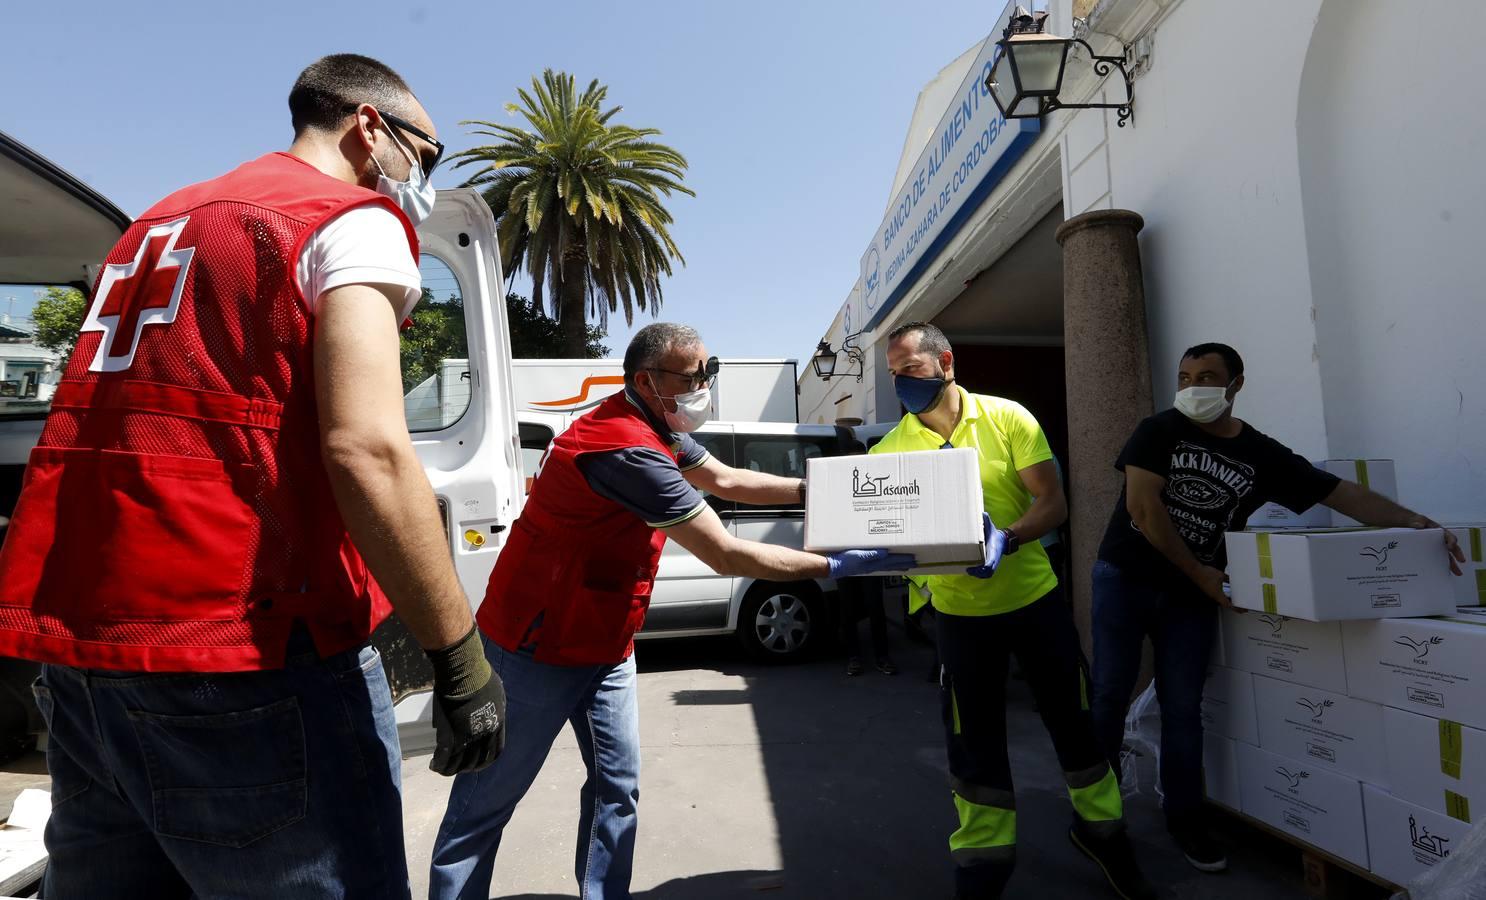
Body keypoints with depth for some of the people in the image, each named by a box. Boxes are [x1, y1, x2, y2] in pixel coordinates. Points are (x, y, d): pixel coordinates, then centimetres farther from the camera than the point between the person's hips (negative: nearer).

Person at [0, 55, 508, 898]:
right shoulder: (353, 221, -5)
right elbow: (366, 450, -20)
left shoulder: (161, 221, 21)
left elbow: (110, 425, 21)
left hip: (81, 647, 9)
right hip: (243, 654, -8)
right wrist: (462, 656, -16)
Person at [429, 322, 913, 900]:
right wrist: (839, 566, -21)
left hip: (605, 647, 9)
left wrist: (814, 489, 5)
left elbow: (724, 479, 14)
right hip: (538, 652, -9)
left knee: (617, 787, 9)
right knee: (487, 801, 7)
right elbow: (727, 557, -28)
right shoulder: (628, 450, -31)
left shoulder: (657, 428, 2)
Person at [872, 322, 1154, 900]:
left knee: (1073, 719, 15)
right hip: (959, 610, 0)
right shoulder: (891, 448, -7)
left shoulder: (1007, 418, -8)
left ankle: (1100, 828, 42)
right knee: (974, 740, 7)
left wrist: (1006, 539, -29)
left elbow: (1053, 503, -10)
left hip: (1034, 596, 1)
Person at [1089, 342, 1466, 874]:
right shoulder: (1160, 431, -6)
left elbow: (1340, 493, 4)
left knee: (1183, 706, 5)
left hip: (1192, 593, 2)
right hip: (1125, 577, -2)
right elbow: (1142, 507, -14)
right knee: (1110, 695, 1)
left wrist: (1415, 523, -9)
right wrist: (1200, 572, -13)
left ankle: (1185, 819, 20)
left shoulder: (1263, 456, 2)